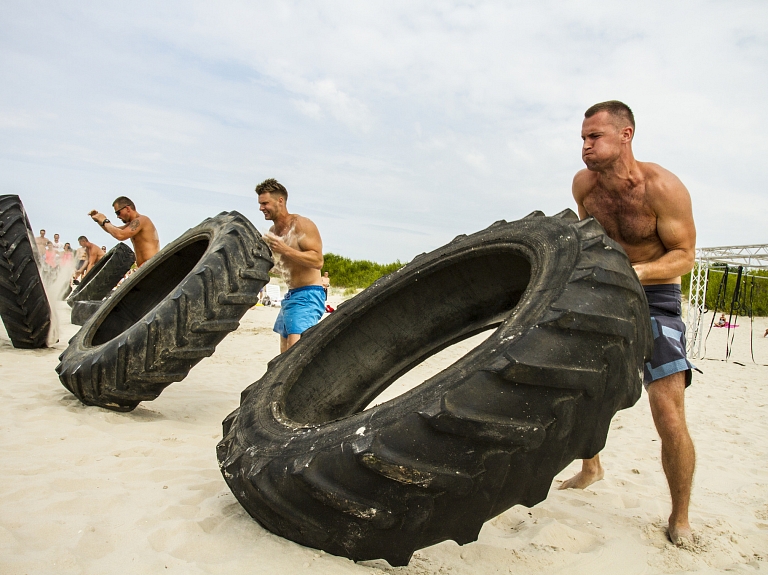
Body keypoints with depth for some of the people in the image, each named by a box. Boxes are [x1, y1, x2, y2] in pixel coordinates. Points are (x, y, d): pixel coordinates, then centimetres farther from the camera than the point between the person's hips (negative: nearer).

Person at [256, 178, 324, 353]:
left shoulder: (302, 225, -11)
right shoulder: (272, 231, 13)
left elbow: (318, 261, -22)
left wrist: (285, 249, -26)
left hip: (308, 295, -9)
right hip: (290, 295, 9)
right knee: (285, 352, 12)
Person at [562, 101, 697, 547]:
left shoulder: (663, 187, -20)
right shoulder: (583, 183, -5)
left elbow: (685, 256, -18)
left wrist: (634, 272, -34)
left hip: (656, 297, -5)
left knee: (669, 415, -13)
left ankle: (680, 518, 10)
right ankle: (591, 469, 35)